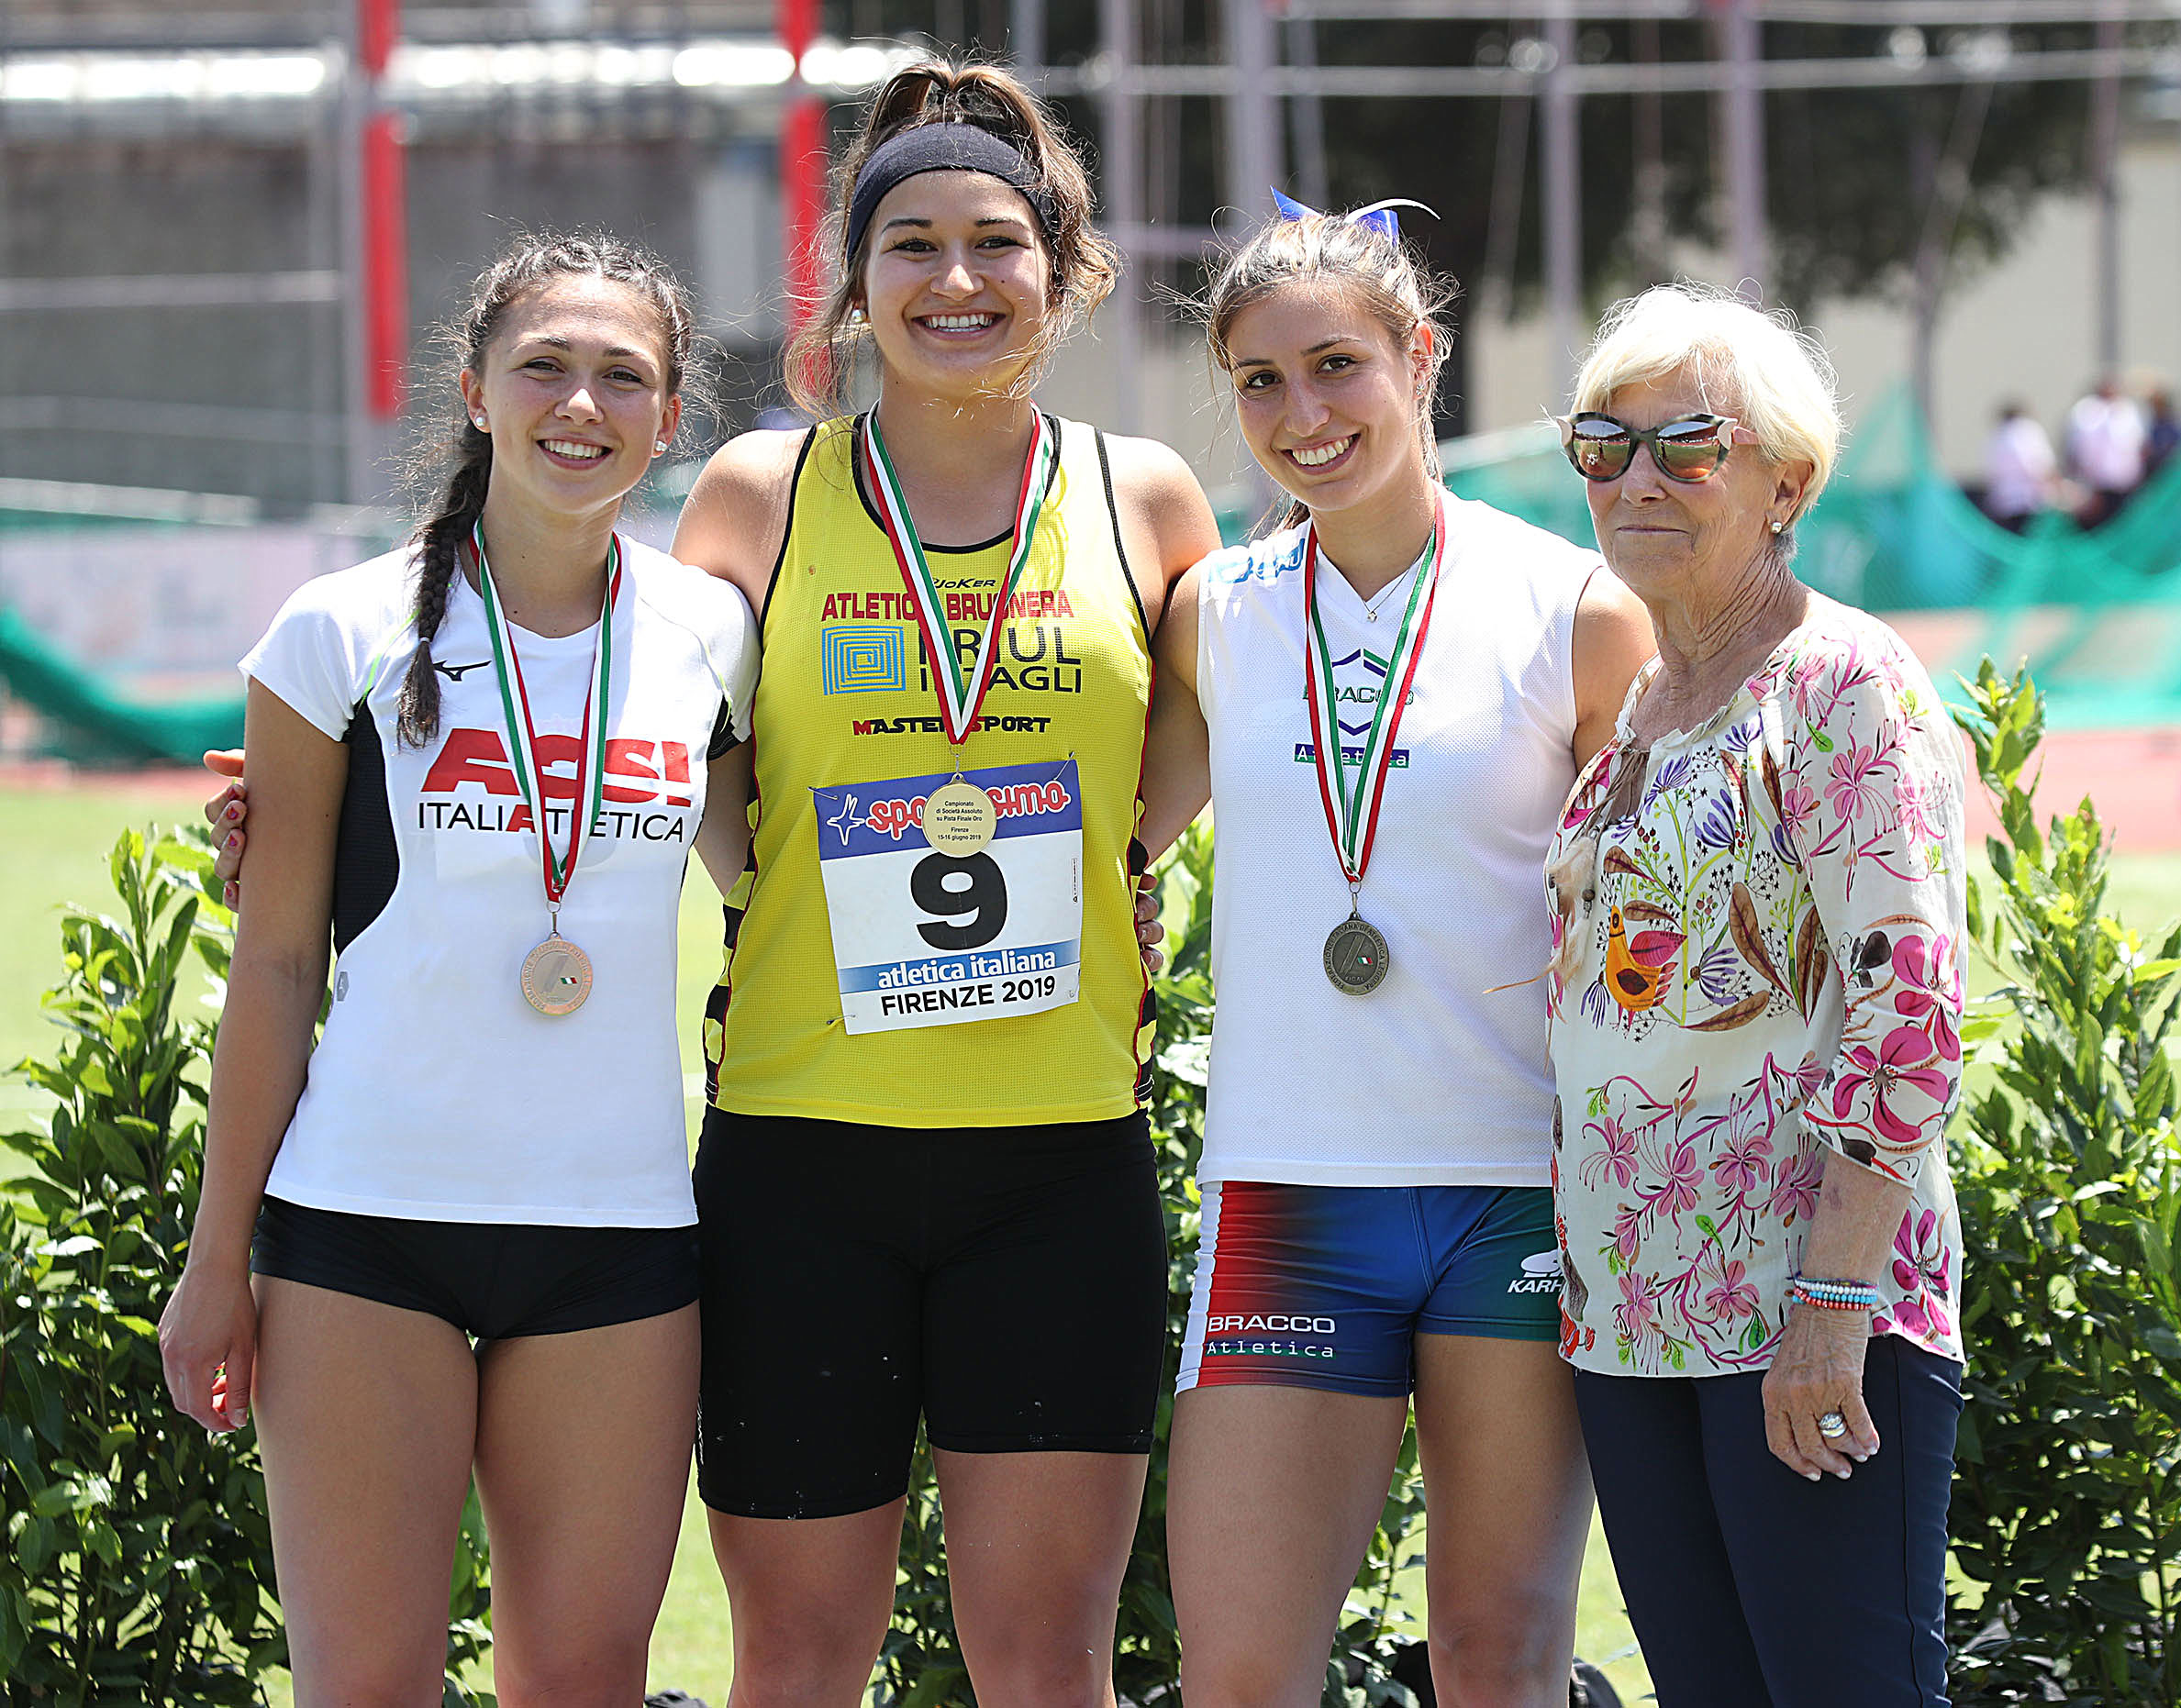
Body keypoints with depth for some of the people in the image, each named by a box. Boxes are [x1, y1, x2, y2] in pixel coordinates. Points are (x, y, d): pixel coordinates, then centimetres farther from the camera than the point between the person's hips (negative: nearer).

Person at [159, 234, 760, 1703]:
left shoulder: (711, 634, 6)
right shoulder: (346, 634, -1)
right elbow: (276, 962, 2)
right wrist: (219, 1255, 1)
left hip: (620, 1233, 2)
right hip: (369, 1220, -2)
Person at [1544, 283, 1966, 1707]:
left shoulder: (1844, 684, -8)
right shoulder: (1636, 706, 16)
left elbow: (1910, 1010, -15)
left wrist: (1834, 1299, -21)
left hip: (1812, 1315, -8)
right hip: (1630, 1310, 8)